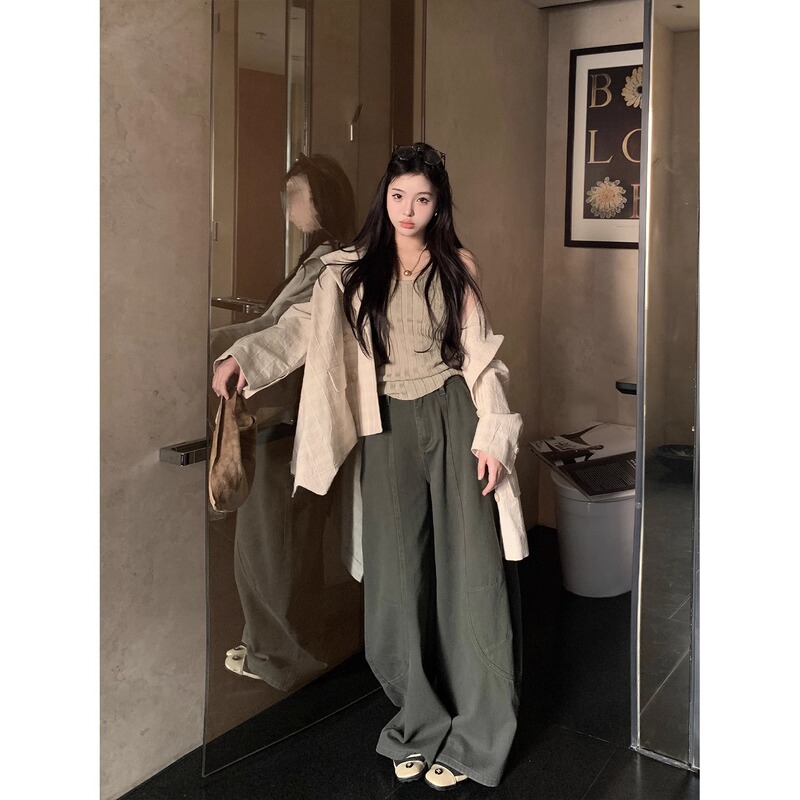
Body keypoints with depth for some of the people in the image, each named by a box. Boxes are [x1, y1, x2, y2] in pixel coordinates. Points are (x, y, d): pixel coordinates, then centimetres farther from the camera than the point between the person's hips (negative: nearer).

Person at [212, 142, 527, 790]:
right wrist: (243, 354, -19)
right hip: (386, 428, 2)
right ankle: (422, 726, 19)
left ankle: (473, 738, 11)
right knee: (398, 579, 3)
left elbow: (482, 356, 2)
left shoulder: (458, 267, 5)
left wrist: (493, 435, -6)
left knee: (469, 574, -1)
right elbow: (303, 328, -2)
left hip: (453, 421, -1)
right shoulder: (353, 270, 7)